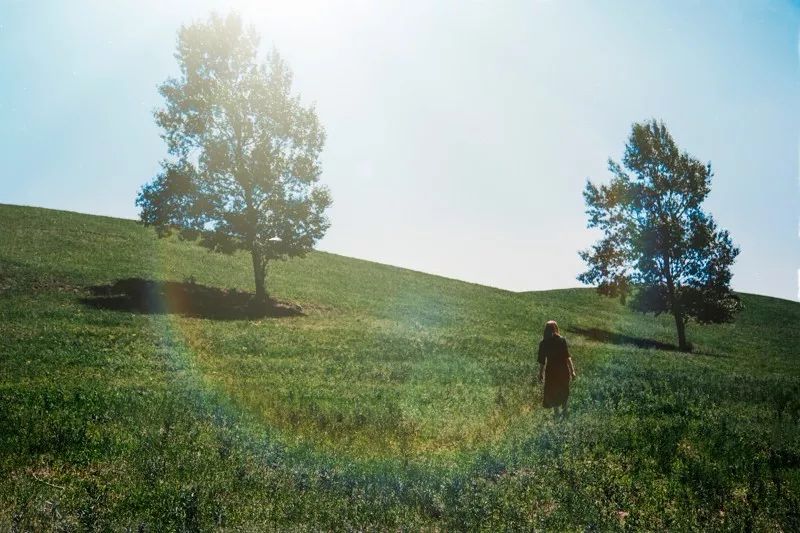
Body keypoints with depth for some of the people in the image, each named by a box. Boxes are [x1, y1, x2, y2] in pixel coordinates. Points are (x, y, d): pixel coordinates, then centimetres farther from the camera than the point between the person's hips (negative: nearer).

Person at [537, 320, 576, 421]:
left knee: (552, 392, 19)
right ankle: (564, 410, 36)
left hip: (551, 370, -1)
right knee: (563, 390, 23)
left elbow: (542, 361, -8)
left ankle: (556, 413, 29)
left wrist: (540, 374, 4)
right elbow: (567, 357, -14)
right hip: (563, 370, 1)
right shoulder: (562, 340, -13)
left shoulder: (543, 343, -12)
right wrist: (572, 371, -7)